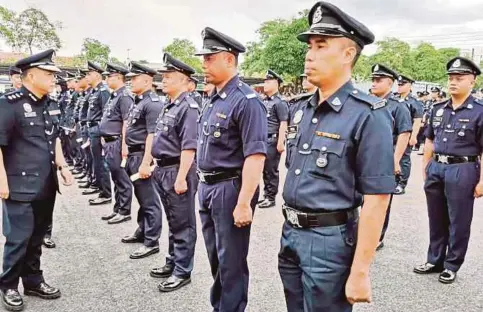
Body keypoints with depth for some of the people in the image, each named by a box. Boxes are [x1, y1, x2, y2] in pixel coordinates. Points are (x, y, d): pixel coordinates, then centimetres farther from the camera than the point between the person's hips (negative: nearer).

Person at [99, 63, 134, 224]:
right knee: (116, 178, 15)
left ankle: (125, 212, 6)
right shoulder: (114, 96, 16)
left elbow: (127, 122, -19)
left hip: (117, 143, -10)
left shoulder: (125, 96, -14)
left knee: (122, 179, -2)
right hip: (110, 142, 10)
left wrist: (124, 144, -22)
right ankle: (117, 209, 24)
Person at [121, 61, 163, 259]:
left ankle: (151, 242, 4)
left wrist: (145, 162, -25)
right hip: (133, 155, 10)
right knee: (141, 198, 19)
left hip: (143, 156, -10)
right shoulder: (137, 102, 15)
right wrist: (130, 156, 20)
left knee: (149, 201, -3)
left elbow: (152, 135, -22)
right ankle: (142, 232, 32)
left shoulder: (152, 104, -16)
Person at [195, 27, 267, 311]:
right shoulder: (213, 100, 11)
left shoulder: (247, 101, -17)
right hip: (208, 188, 9)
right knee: (216, 259, 22)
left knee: (232, 262, 6)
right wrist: (204, 187, 18)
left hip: (230, 189, -9)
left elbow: (255, 156, -23)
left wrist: (244, 203, -25)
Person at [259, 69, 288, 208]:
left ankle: (271, 198, 9)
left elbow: (283, 124, -15)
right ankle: (266, 195, 24)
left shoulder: (280, 102, -10)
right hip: (263, 140, 8)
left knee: (271, 171, 0)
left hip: (273, 141, -8)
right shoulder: (264, 101, 14)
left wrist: (280, 143, -20)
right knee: (264, 169, 14)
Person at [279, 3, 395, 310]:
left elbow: (376, 201, -18)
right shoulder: (302, 110, 6)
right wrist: (289, 229, 14)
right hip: (291, 233, 7)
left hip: (330, 240, -7)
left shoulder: (368, 115, -16)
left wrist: (360, 272, -18)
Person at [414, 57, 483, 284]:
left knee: (458, 222, 7)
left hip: (462, 171, -5)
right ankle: (434, 260, 28)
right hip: (436, 169, 5)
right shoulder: (438, 110, 9)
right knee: (436, 219, 14)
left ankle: (452, 266, 21)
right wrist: (425, 169, 11)